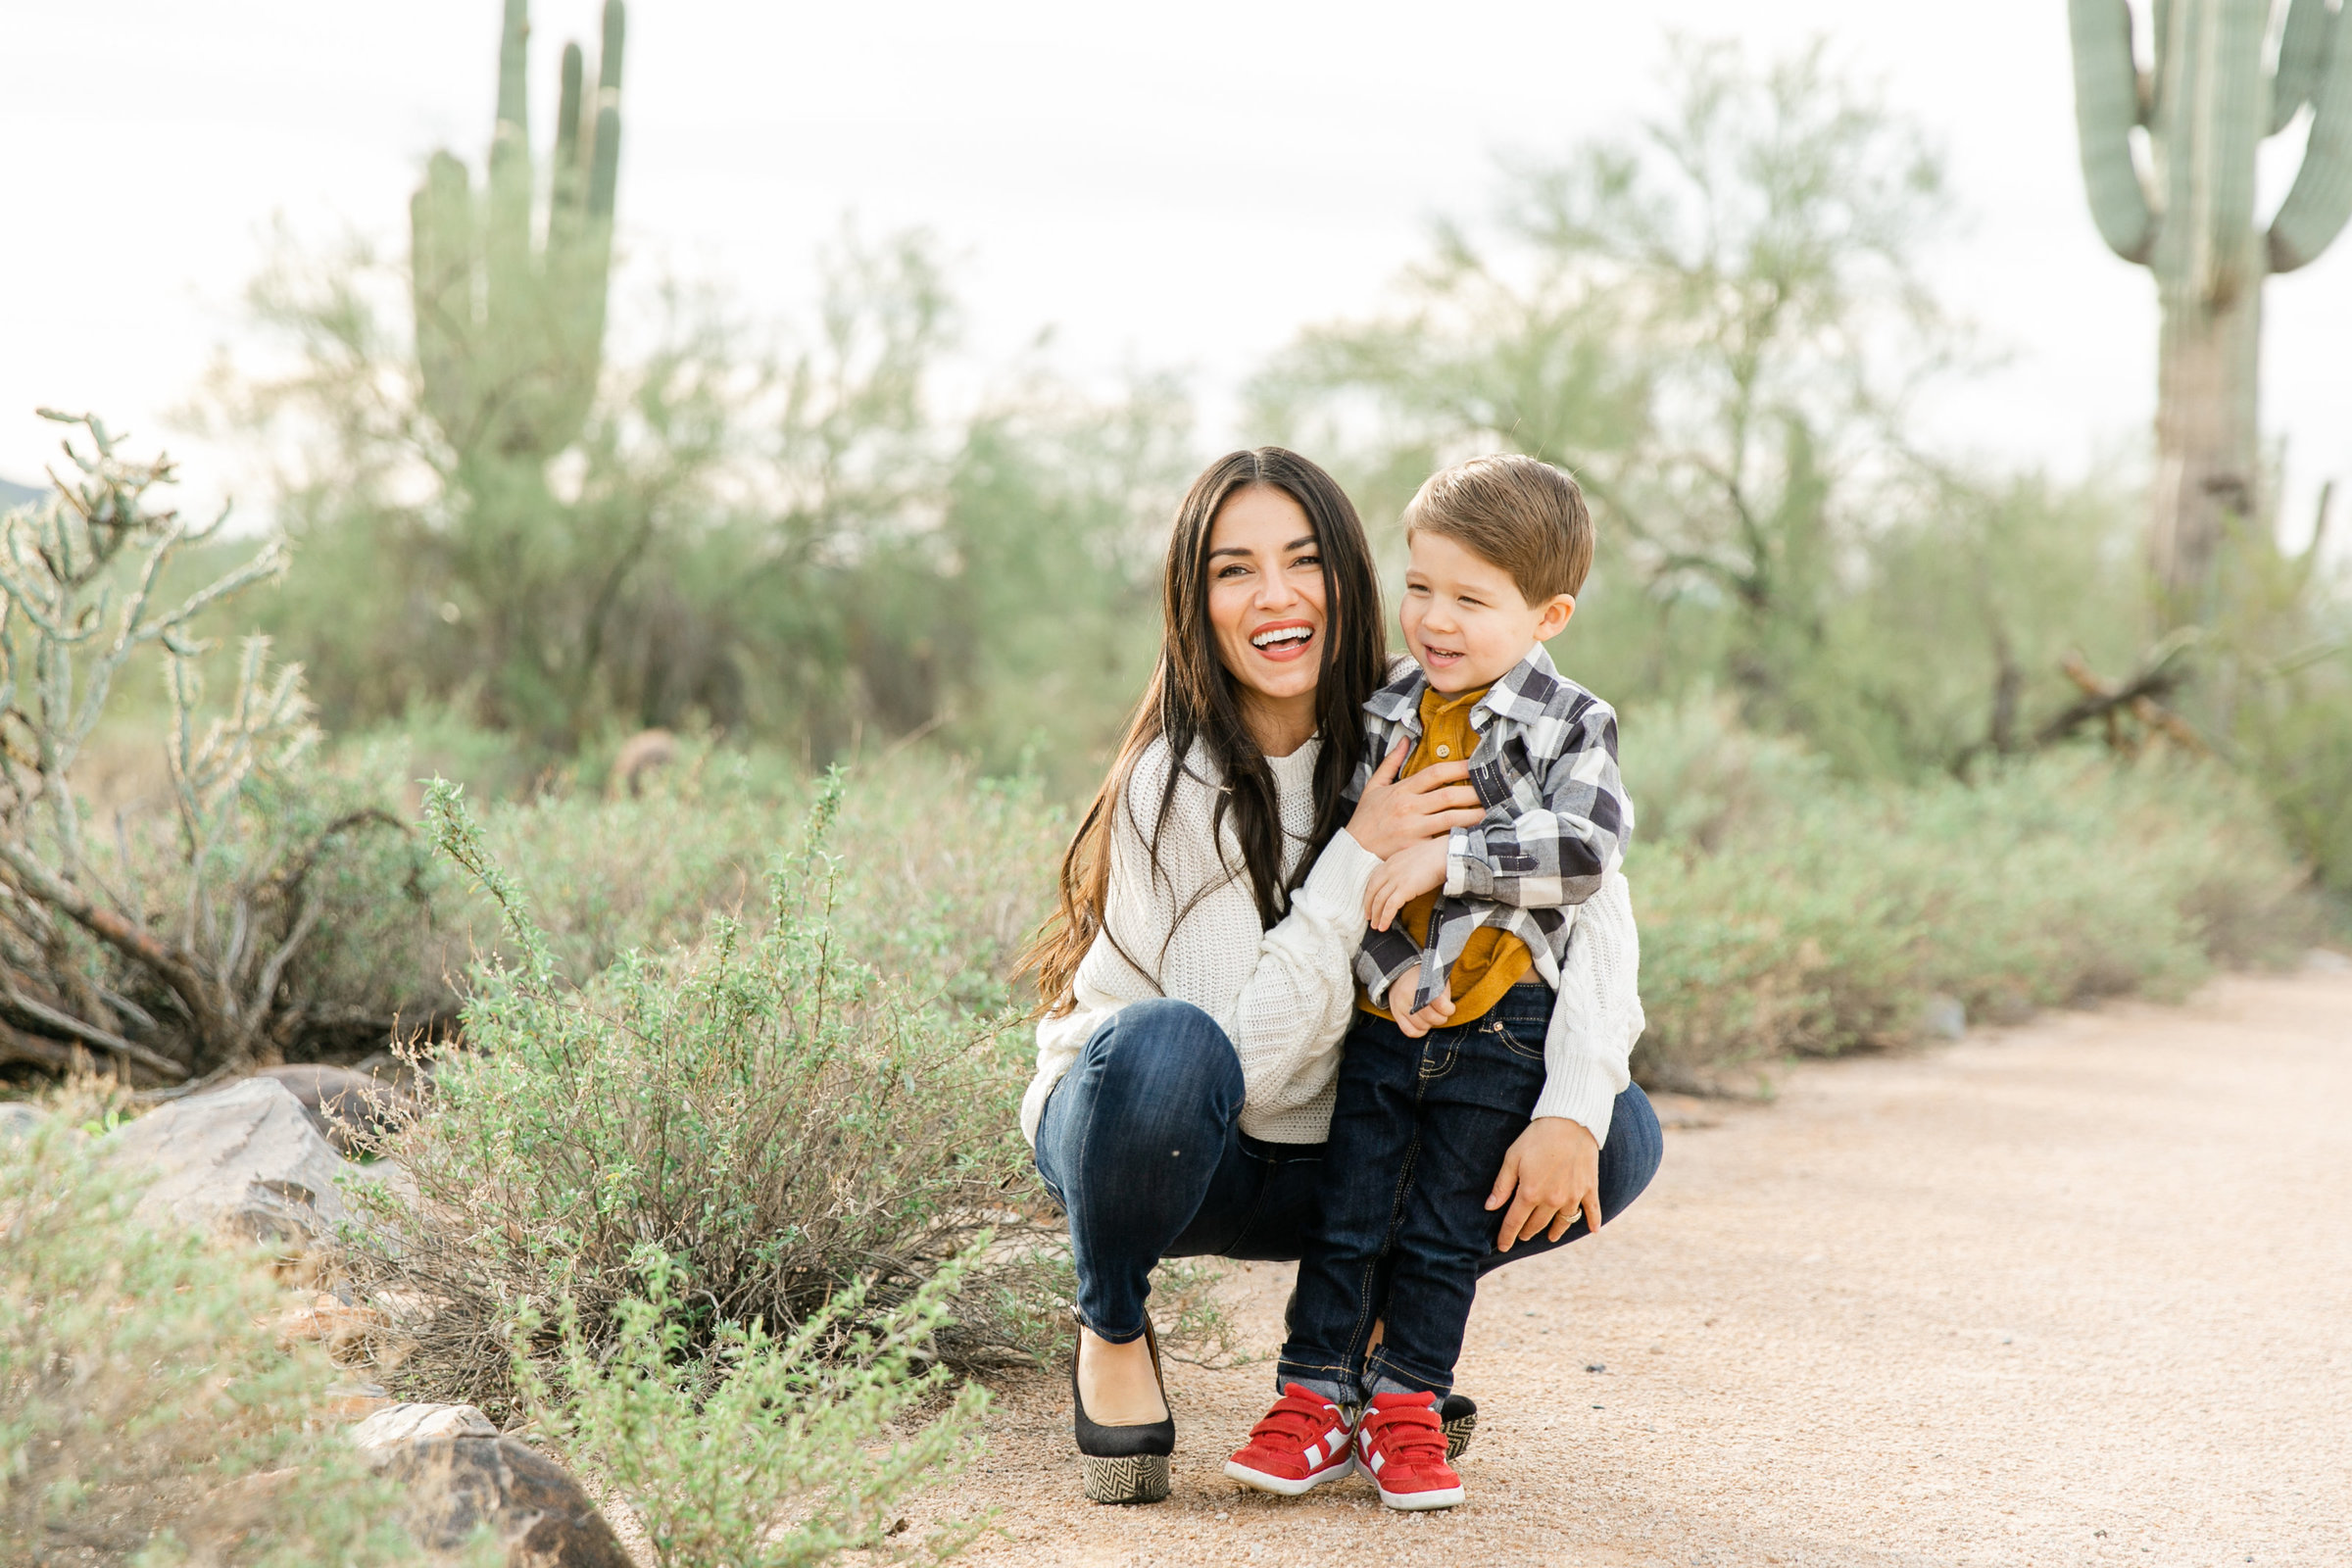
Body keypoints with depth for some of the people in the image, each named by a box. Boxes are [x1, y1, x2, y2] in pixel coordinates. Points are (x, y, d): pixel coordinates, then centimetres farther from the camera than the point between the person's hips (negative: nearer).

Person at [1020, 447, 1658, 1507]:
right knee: (1167, 1047, -39)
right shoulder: (1173, 784, -22)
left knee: (1622, 1140, -13)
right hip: (1145, 1139, -4)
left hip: (1330, 1164, 4)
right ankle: (1111, 1336, -11)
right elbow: (1244, 1052, -26)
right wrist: (1358, 857, -30)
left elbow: (1584, 917, -9)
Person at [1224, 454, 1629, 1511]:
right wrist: (1391, 967, -16)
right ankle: (1316, 1402, 13)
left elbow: (1584, 853, -22)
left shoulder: (1572, 728, -6)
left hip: (1500, 1027, -2)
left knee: (1446, 1233, 6)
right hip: (1383, 1014, 2)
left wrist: (1448, 858, -26)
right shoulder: (1382, 715, 1)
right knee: (1347, 1215, 5)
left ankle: (1404, 1407, 17)